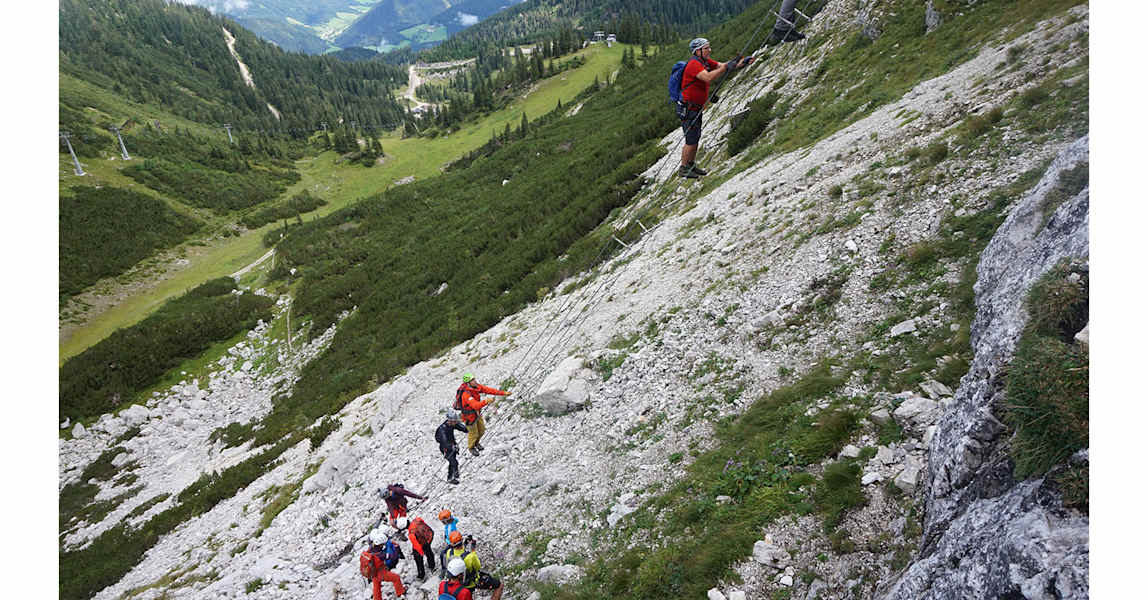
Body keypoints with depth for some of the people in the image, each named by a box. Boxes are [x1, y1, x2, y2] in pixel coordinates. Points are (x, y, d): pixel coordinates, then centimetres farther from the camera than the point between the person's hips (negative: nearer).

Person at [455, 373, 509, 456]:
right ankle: (471, 447, 45)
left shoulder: (477, 386, -14)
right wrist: (486, 402, -63)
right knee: (473, 433, 14)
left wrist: (504, 393, -17)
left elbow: (489, 390, -12)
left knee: (482, 430, 23)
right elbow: (476, 405, -48)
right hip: (470, 416, -7)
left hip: (477, 413, 7)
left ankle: (476, 442, 53)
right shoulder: (466, 394, -37)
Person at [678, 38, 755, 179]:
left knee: (696, 138, 14)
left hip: (697, 108, 9)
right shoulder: (694, 64, -20)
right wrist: (726, 67, -36)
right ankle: (684, 169, 5)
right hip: (688, 108, -9)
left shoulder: (705, 62, 9)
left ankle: (691, 165, 24)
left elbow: (722, 66, 6)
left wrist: (742, 62, -6)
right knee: (691, 140, -5)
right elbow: (708, 78, -35)